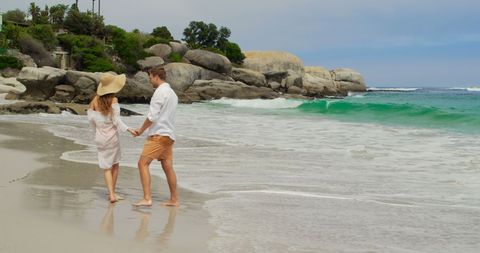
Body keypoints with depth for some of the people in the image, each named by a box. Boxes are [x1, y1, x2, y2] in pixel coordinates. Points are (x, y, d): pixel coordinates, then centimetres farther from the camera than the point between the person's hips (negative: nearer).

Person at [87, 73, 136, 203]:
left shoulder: (96, 100, -1)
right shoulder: (113, 100, -12)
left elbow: (91, 117, 2)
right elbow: (116, 120, -17)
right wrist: (129, 129, -14)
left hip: (99, 137, 3)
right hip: (112, 136, -3)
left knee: (106, 167, 7)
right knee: (115, 165, 16)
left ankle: (111, 194, -5)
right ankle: (112, 193, 19)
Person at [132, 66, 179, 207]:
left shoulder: (160, 91, -11)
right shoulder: (172, 93, 18)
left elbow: (152, 116, -17)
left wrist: (141, 130, -4)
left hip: (159, 134, -9)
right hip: (169, 135, 9)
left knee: (143, 163, -9)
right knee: (168, 167, 12)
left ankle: (147, 198, -17)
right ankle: (174, 199, 17)